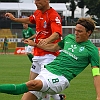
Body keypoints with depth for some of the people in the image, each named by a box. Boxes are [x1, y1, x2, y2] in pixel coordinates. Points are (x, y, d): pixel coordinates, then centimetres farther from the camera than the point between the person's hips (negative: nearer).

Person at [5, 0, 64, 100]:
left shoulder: (54, 16, -17)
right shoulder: (37, 13, 10)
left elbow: (57, 34, -33)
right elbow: (30, 20, 35)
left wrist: (46, 40, -52)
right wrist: (14, 19, 42)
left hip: (49, 55, -9)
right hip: (37, 54, 9)